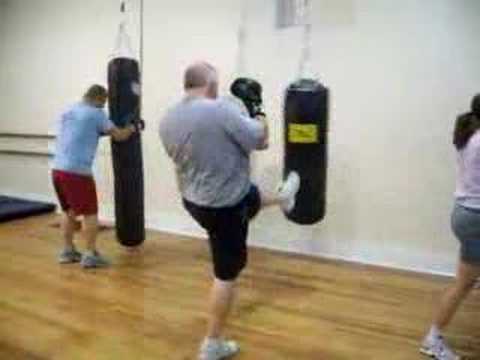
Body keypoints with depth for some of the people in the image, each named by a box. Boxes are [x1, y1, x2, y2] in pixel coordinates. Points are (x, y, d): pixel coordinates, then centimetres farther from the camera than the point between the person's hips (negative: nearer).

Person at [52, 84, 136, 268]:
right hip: (77, 171, -8)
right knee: (90, 213, 1)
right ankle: (90, 255, 4)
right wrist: (133, 128, 17)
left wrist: (98, 131, 27)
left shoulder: (67, 112, 17)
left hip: (58, 168, 8)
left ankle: (67, 250, 24)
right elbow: (118, 135, -1)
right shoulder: (95, 114, -4)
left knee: (69, 210, 19)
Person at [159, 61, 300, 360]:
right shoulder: (222, 110, -26)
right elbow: (261, 141, -16)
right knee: (227, 275, 8)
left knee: (252, 196, 34)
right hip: (224, 208, -8)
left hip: (194, 200, 8)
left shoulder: (168, 119, -4)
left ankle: (282, 198, 66)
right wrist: (257, 109, 0)